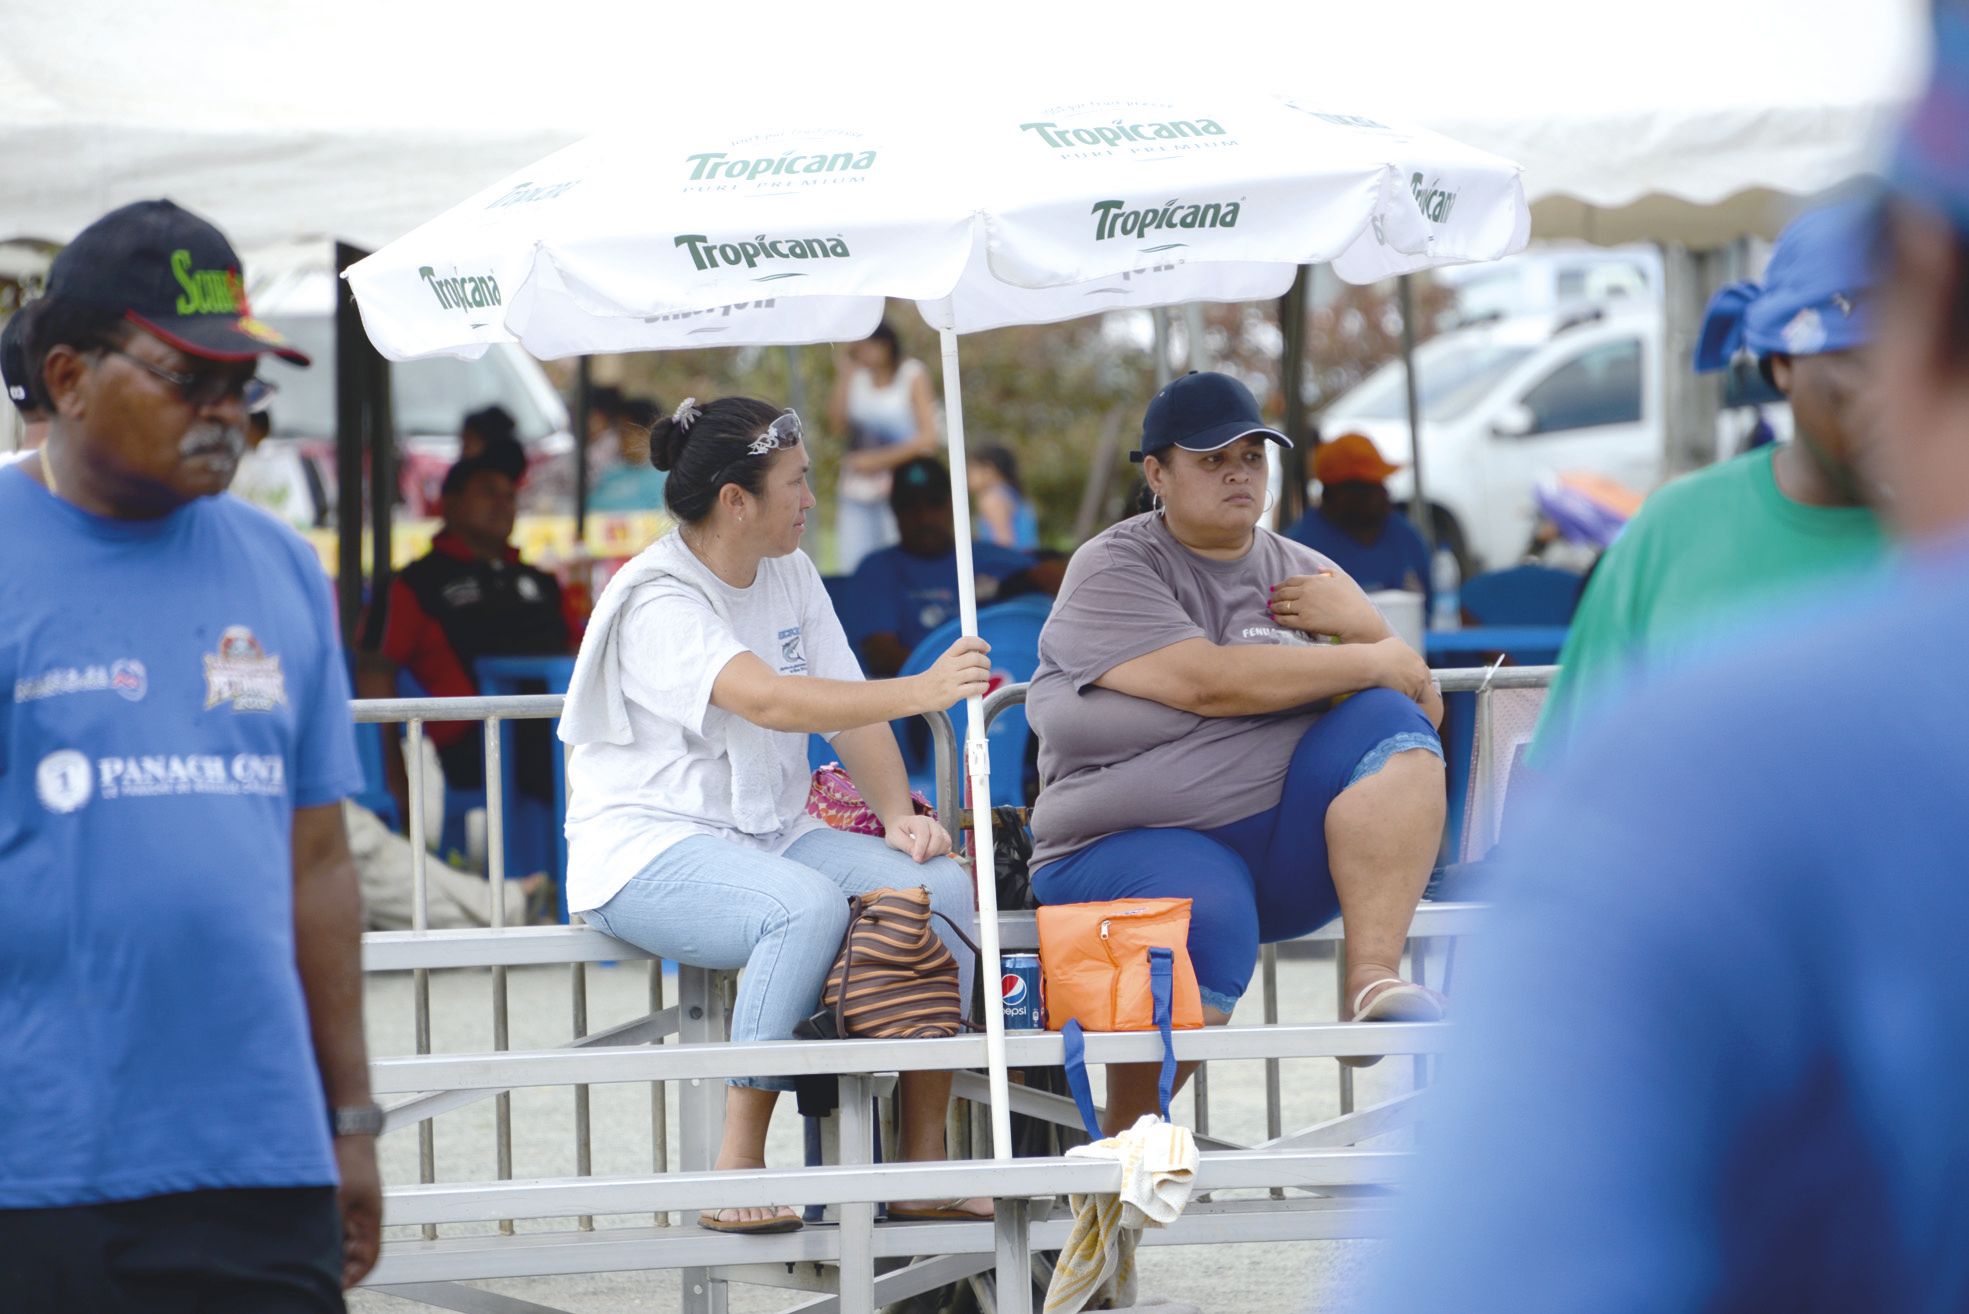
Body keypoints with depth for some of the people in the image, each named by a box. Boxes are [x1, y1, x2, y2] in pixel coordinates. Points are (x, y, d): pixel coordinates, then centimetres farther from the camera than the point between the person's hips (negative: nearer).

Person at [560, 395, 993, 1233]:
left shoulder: (789, 575, 12)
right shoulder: (656, 604, -16)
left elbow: (850, 709, 10)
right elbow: (770, 701, -31)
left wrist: (898, 816, -8)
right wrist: (920, 691, -38)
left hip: (770, 837, 8)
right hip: (649, 850, -8)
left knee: (942, 884, -17)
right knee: (810, 905, -37)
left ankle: (923, 1162, -13)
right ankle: (738, 1167, -30)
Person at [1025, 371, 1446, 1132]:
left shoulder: (1303, 575, 18)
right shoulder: (1112, 570, 0)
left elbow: (1425, 711, 15)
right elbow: (1208, 683, -17)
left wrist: (1362, 624, -5)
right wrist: (1372, 663, -10)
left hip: (1286, 847, 5)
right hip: (1140, 843, -5)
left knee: (1391, 727, -19)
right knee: (1203, 923, -38)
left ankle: (1373, 982, -31)